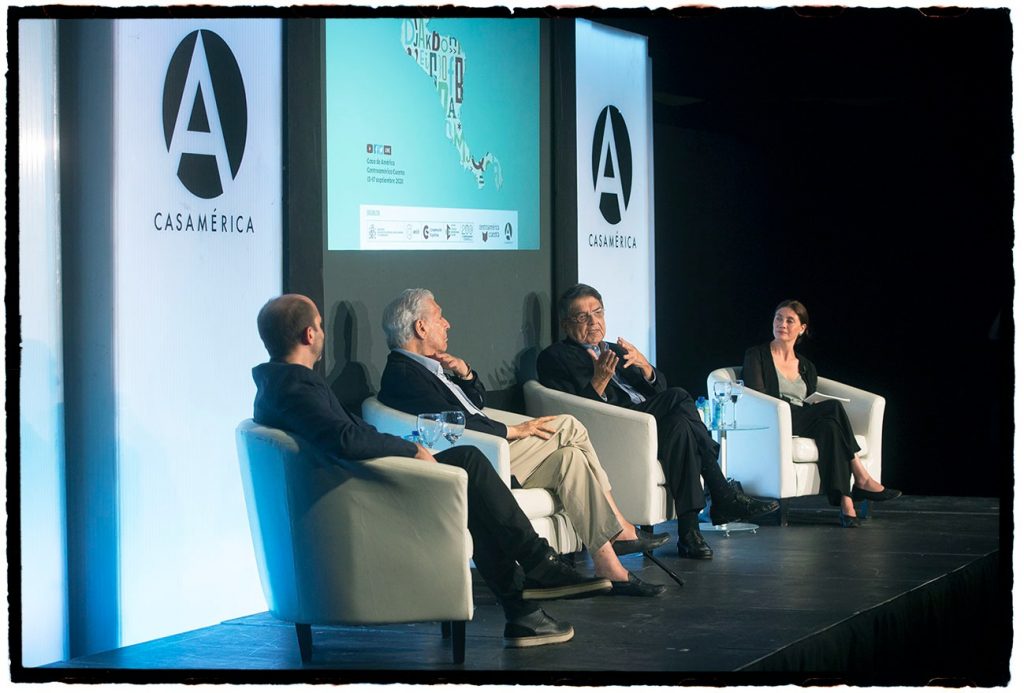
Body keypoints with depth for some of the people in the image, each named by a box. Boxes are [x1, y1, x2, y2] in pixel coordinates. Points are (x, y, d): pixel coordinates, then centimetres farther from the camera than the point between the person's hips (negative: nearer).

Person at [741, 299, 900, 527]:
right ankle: (861, 478, -30)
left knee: (829, 427, -34)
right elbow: (756, 396, -6)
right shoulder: (756, 355, 9)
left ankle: (845, 502, -45)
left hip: (803, 423, 5)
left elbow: (811, 406, 18)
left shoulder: (807, 367, 24)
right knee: (833, 406, -29)